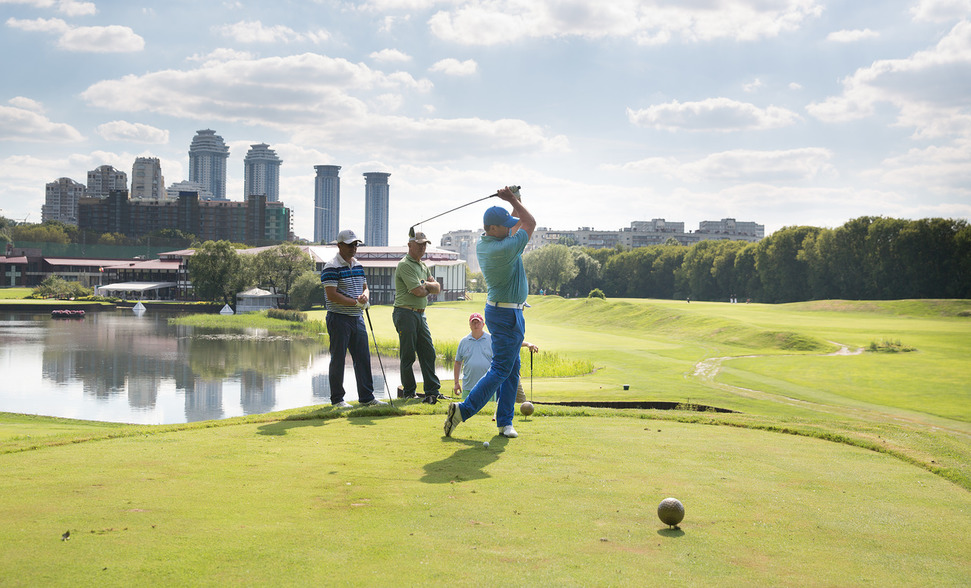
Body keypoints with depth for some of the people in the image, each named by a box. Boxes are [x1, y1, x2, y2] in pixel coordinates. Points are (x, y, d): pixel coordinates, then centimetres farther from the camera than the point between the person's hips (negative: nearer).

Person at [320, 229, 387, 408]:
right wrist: (355, 302, -18)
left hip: (357, 318, 7)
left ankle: (367, 397, 13)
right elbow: (331, 295, -18)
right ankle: (337, 399, 9)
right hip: (339, 318, -7)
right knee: (338, 359, 0)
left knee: (363, 358, 7)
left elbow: (365, 287, 20)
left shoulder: (358, 266, 14)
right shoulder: (331, 267, -11)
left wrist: (365, 295, -4)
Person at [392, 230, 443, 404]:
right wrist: (427, 287, 3)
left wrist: (425, 285, -5)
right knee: (408, 355, -2)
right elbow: (418, 291, -18)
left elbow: (437, 288, 14)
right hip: (406, 313, -8)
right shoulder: (405, 265, -11)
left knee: (428, 353, 4)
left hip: (420, 314, 8)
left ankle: (432, 391, 7)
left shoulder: (423, 266, 18)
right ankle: (408, 392, 7)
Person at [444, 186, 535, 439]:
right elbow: (531, 223, -9)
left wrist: (514, 202, 8)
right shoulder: (503, 249, -25)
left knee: (512, 371, 11)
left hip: (497, 311, 10)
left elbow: (517, 223, 22)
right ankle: (463, 410, -8)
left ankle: (505, 422, 13)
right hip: (507, 315, -10)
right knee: (500, 370, -6)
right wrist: (513, 200, -1)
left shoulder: (482, 244, 3)